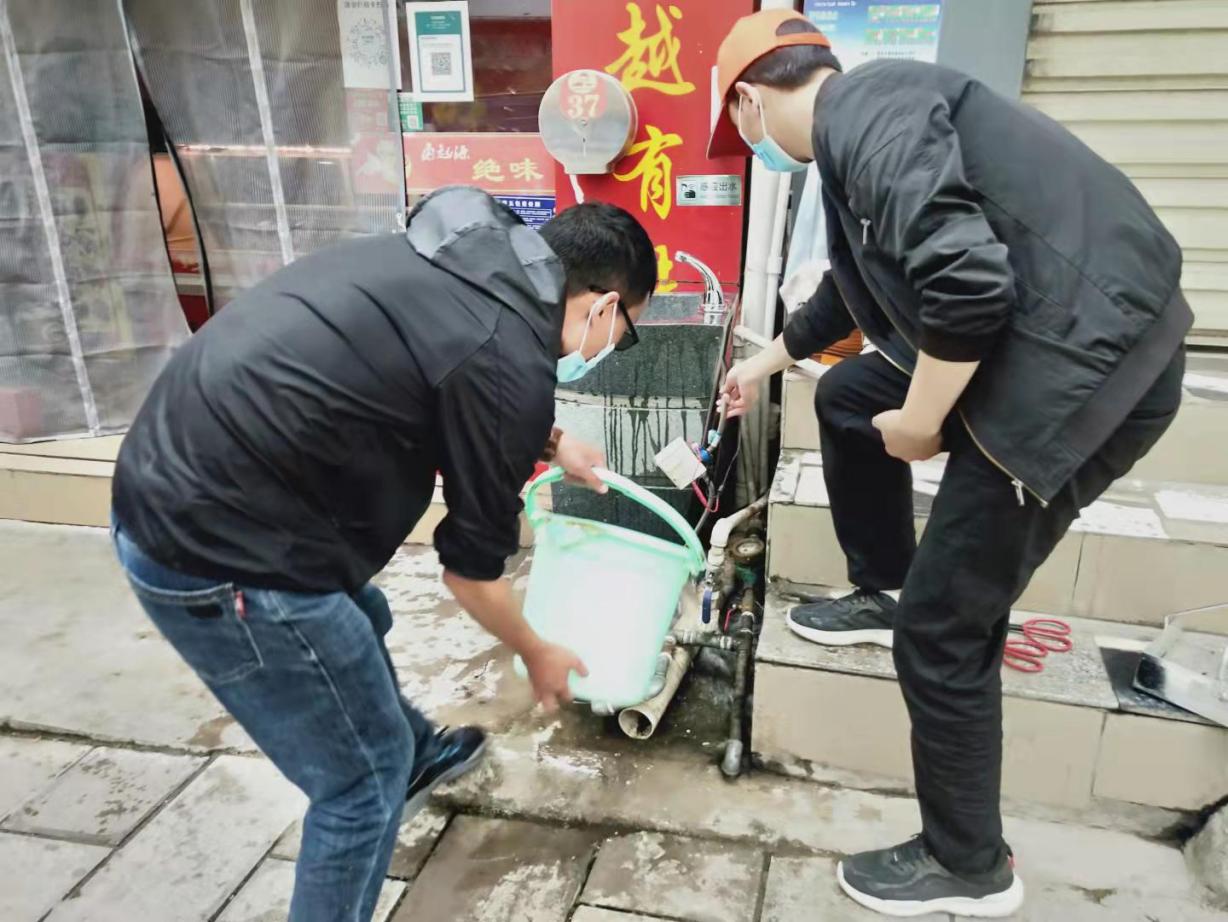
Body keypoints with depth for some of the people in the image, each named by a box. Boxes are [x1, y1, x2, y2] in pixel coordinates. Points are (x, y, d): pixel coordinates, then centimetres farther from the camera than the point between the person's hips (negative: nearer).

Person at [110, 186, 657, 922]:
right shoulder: (511, 359, -18)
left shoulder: (475, 258, 8)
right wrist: (538, 656, 12)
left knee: (359, 624, 32)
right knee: (364, 776, 8)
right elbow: (471, 564, -6)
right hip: (220, 548, -10)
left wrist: (551, 439, 36)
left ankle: (418, 759, 59)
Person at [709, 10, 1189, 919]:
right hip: (1037, 342, 10)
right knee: (848, 397, 23)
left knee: (944, 627, -1)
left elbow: (965, 280, -29)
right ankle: (881, 594, 37)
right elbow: (857, 283, 33)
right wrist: (767, 361, 47)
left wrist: (918, 424, -12)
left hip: (1087, 366, -10)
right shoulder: (864, 118, 18)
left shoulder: (861, 107, -15)